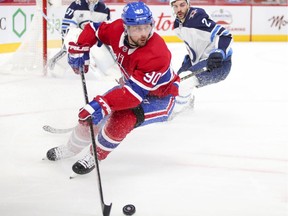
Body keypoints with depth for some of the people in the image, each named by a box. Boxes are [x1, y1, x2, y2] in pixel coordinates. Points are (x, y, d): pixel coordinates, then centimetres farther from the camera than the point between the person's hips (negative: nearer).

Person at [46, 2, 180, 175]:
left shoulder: (156, 54, -39)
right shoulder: (118, 30, -21)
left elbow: (136, 92, -43)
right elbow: (95, 29, 1)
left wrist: (102, 104, -49)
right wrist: (79, 50, -12)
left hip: (159, 95, -7)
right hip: (131, 83, 7)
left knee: (122, 118, -29)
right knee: (92, 111, 7)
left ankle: (95, 157, -5)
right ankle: (71, 148, 33)